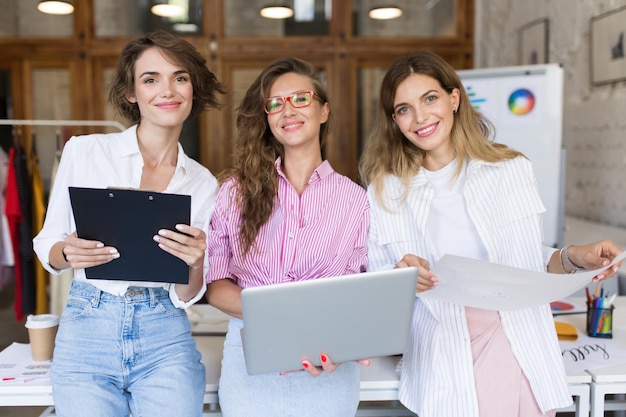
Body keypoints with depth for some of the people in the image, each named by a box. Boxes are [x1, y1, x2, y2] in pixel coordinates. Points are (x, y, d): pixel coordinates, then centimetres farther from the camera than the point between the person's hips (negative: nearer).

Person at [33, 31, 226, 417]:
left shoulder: (204, 183, 2)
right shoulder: (83, 151, -4)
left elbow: (186, 296, 2)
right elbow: (46, 245, 4)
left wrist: (194, 263, -19)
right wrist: (69, 252, -18)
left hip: (166, 343, 1)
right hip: (87, 331, -1)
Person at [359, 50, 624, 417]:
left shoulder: (514, 170, -1)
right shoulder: (386, 191, -2)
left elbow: (529, 263, 9)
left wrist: (572, 258, -10)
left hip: (518, 352, 1)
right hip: (443, 364, -1)